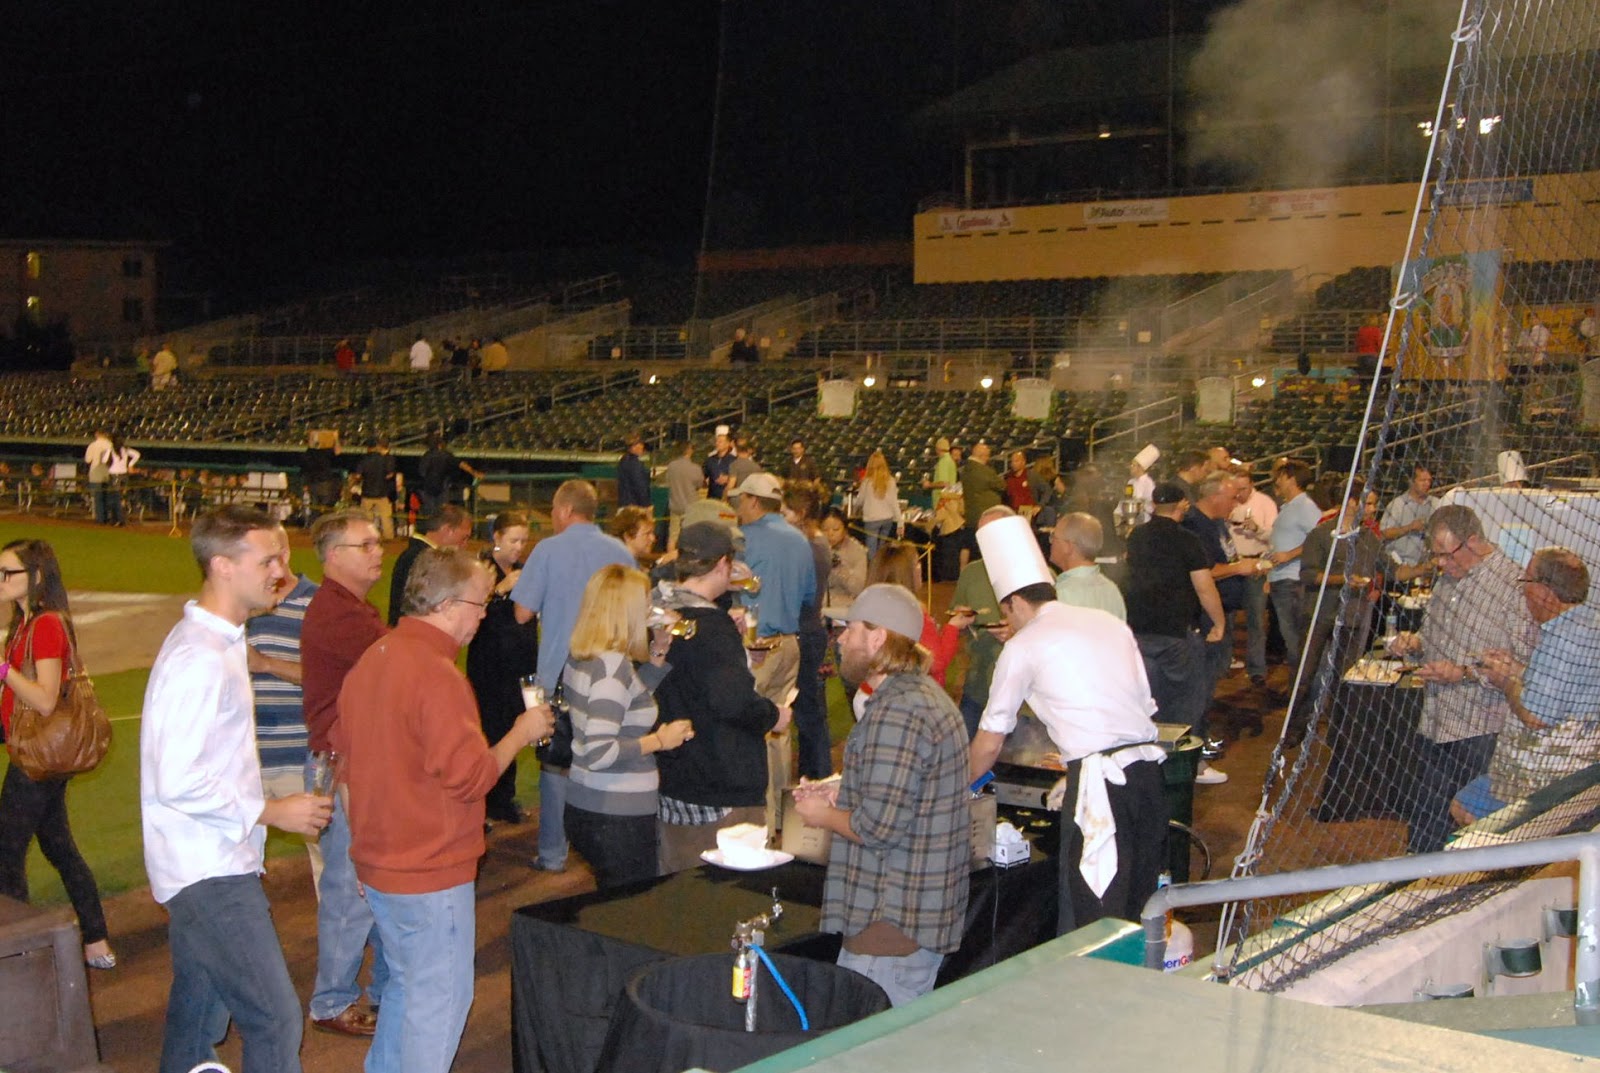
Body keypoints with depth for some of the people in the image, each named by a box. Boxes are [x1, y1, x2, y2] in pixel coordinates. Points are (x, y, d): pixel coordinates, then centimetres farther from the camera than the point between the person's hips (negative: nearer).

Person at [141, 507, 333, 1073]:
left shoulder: (217, 641, 12)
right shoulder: (200, 659, -21)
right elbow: (178, 782, -25)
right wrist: (272, 812, -17)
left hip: (210, 865, 10)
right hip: (211, 875, -10)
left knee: (198, 1017, 21)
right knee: (275, 1020, -10)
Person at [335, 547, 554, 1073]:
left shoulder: (372, 659, 5)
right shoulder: (435, 674, -24)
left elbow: (343, 743, 16)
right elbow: (470, 774, -24)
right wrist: (522, 732, -9)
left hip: (378, 862, 9)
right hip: (430, 872, -9)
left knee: (407, 984, 24)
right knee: (440, 996, 4)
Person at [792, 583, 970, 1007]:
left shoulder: (896, 712, -20)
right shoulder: (927, 693, 15)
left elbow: (879, 826, -24)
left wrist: (823, 815, -5)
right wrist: (841, 796, 14)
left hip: (894, 921, -11)